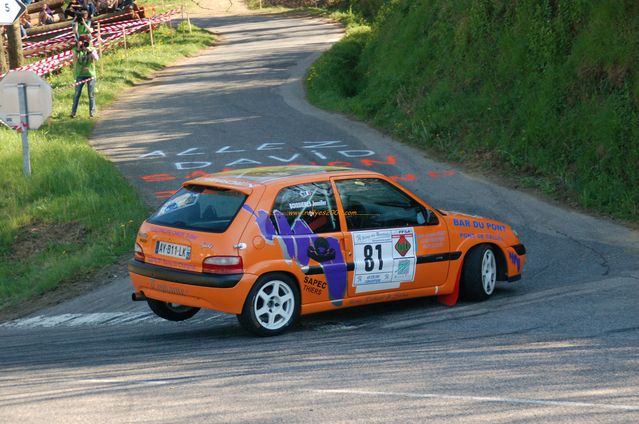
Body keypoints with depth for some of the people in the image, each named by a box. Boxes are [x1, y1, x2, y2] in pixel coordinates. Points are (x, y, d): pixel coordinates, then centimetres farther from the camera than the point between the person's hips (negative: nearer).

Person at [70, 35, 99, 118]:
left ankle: (92, 112, 9)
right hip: (80, 75, 0)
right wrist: (78, 50, -21)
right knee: (77, 94, 0)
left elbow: (96, 59, -14)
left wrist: (89, 51, -23)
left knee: (91, 95, 2)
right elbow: (75, 60, -14)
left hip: (90, 74, 0)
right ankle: (73, 112, 6)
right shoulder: (76, 50, 0)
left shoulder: (92, 49, 1)